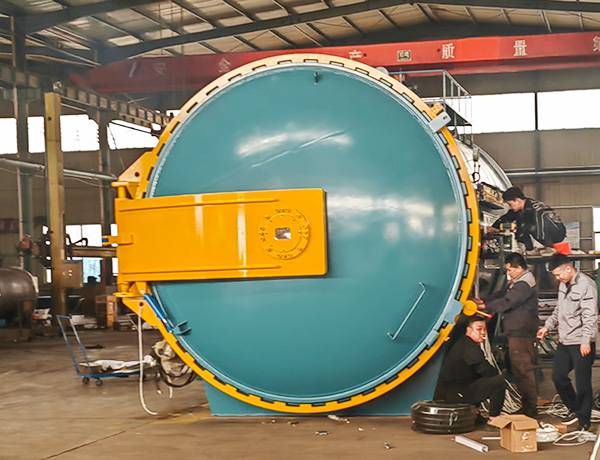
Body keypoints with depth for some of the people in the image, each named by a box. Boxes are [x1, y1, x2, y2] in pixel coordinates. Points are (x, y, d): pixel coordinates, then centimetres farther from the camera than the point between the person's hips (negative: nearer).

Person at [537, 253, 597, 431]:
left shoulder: (585, 285, -15)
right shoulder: (563, 285, 12)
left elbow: (590, 316, -20)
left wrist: (586, 341, -24)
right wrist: (548, 326, 13)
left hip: (581, 343, -9)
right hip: (564, 341, 9)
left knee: (582, 382, -1)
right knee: (558, 375, 14)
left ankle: (583, 420, 10)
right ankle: (575, 409, 31)